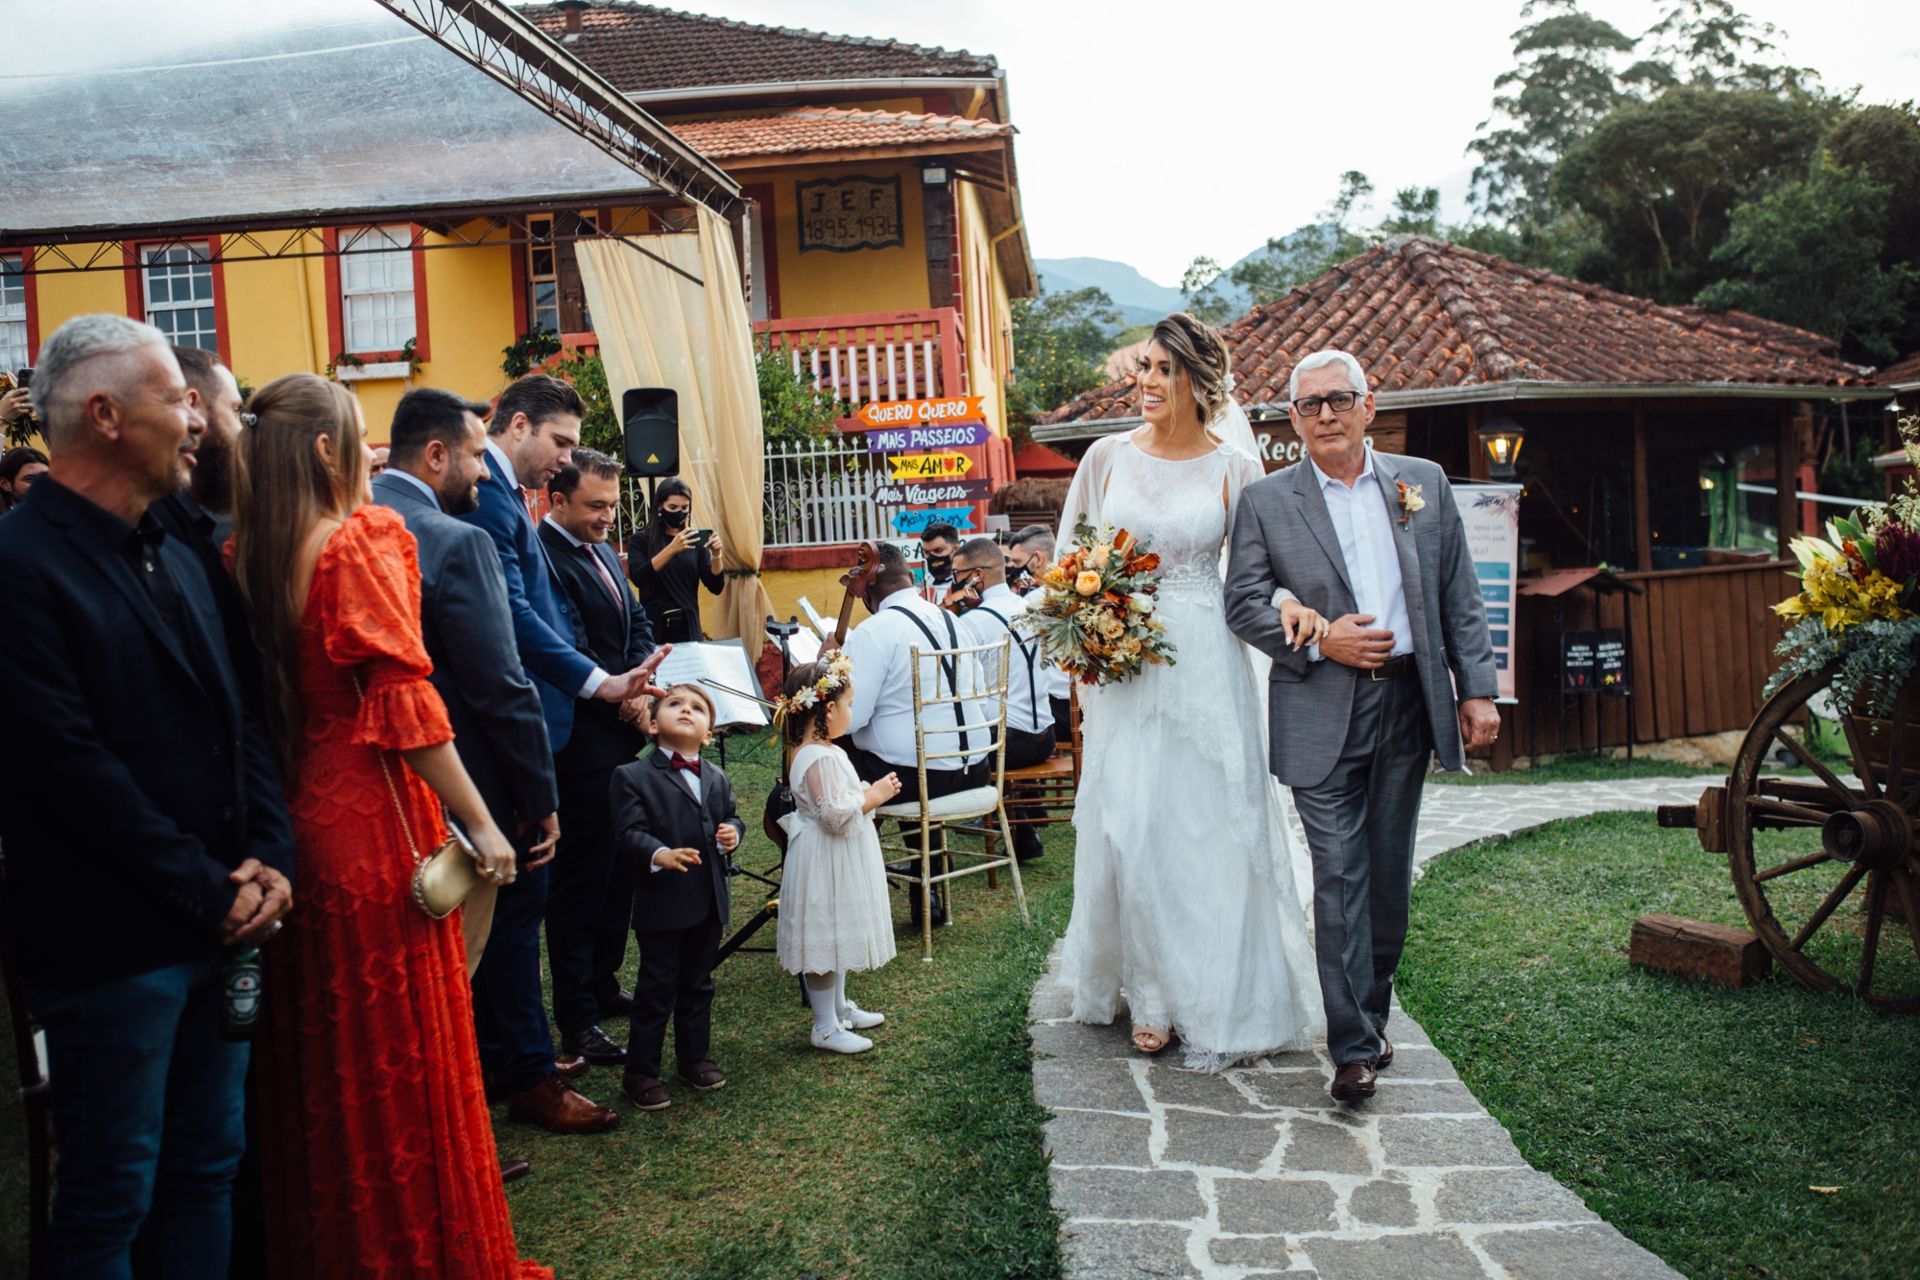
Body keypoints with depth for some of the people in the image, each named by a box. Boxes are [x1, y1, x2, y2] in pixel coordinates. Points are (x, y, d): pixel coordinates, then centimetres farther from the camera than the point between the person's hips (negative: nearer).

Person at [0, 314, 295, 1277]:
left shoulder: (174, 558, 13)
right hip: (113, 944, -7)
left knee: (208, 1169, 17)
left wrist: (270, 861, -1)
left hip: (220, 925, 8)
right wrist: (208, 891, -14)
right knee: (112, 1198, 8)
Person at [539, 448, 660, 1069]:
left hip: (622, 737, 10)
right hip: (583, 744, -9)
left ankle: (603, 983, 34)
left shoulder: (602, 552, 14)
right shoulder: (546, 559, -17)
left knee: (620, 868, 18)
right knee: (581, 875, 0)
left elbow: (637, 624, 14)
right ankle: (577, 1021, 10)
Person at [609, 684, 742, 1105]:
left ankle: (695, 1057, 34)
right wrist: (659, 855, -34)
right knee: (657, 989, 3)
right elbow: (629, 833, -18)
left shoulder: (717, 778, 9)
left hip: (709, 902, 6)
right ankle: (641, 1071, 16)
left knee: (698, 984, 19)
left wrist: (732, 832, -5)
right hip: (661, 902, -6)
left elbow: (732, 816, 18)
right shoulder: (633, 776, -10)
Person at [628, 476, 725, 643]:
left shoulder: (694, 541, 4)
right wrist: (671, 549, -28)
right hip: (655, 628, -2)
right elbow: (637, 579, -18)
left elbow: (716, 588, 1)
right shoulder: (641, 541, -1)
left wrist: (716, 555, -16)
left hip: (688, 627, 2)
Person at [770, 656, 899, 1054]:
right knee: (824, 939, 0)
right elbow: (835, 815, -28)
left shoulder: (824, 752, 8)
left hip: (838, 862, 11)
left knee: (837, 936, 22)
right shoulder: (820, 759, -26)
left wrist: (871, 792, 8)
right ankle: (825, 1028, 11)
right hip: (824, 861, -11)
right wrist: (873, 797, -16)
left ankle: (839, 1008, 38)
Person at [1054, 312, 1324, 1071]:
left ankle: (1216, 1002, 21)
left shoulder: (1233, 467, 0)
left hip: (1204, 668, -2)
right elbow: (1069, 556, 12)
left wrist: (1289, 603, -22)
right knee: (1129, 826, 4)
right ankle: (1151, 995, 21)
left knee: (1208, 827, 4)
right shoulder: (1108, 456, 5)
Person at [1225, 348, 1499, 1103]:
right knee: (1339, 876, -5)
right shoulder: (1266, 502, 2)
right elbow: (1243, 603, 0)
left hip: (1409, 702, 3)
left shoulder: (1424, 483, 9)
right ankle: (1353, 1046, 2)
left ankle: (1371, 1012, 28)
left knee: (1389, 871, 12)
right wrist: (1318, 643, -14)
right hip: (1322, 714, -3)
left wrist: (1476, 689, 2)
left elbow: (1459, 595, 8)